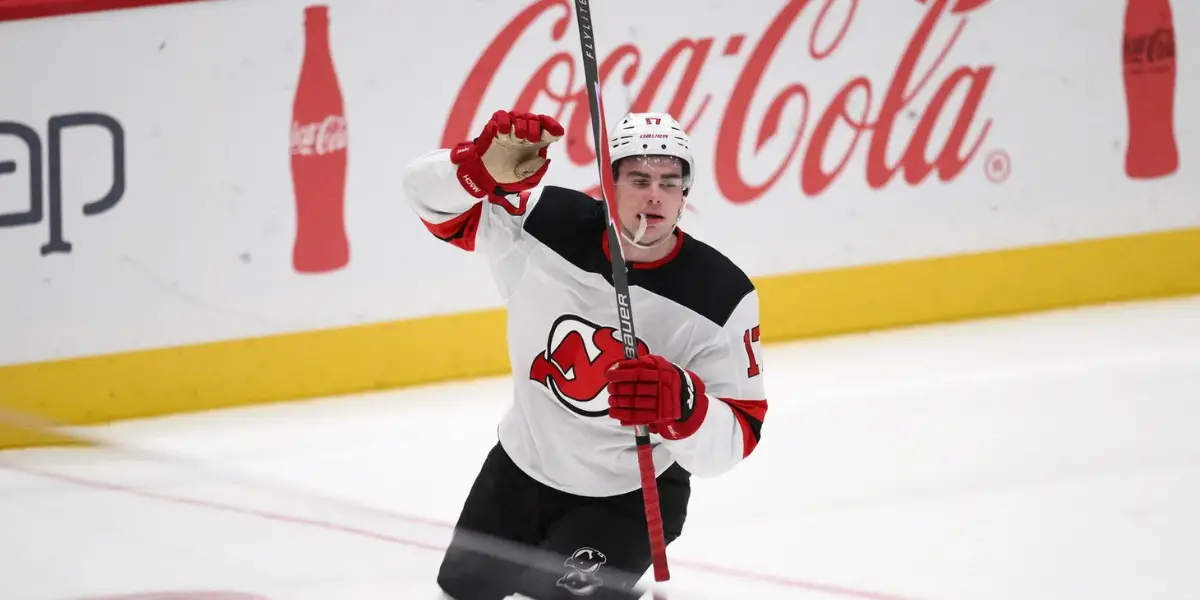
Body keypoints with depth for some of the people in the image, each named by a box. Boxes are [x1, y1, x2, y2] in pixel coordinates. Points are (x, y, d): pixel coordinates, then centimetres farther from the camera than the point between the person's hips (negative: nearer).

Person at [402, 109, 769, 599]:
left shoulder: (721, 297, -25)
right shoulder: (548, 223, -19)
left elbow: (731, 443, -26)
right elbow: (430, 194, -17)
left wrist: (681, 405, -50)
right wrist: (485, 169, -40)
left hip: (630, 497, -4)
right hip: (521, 467, 4)